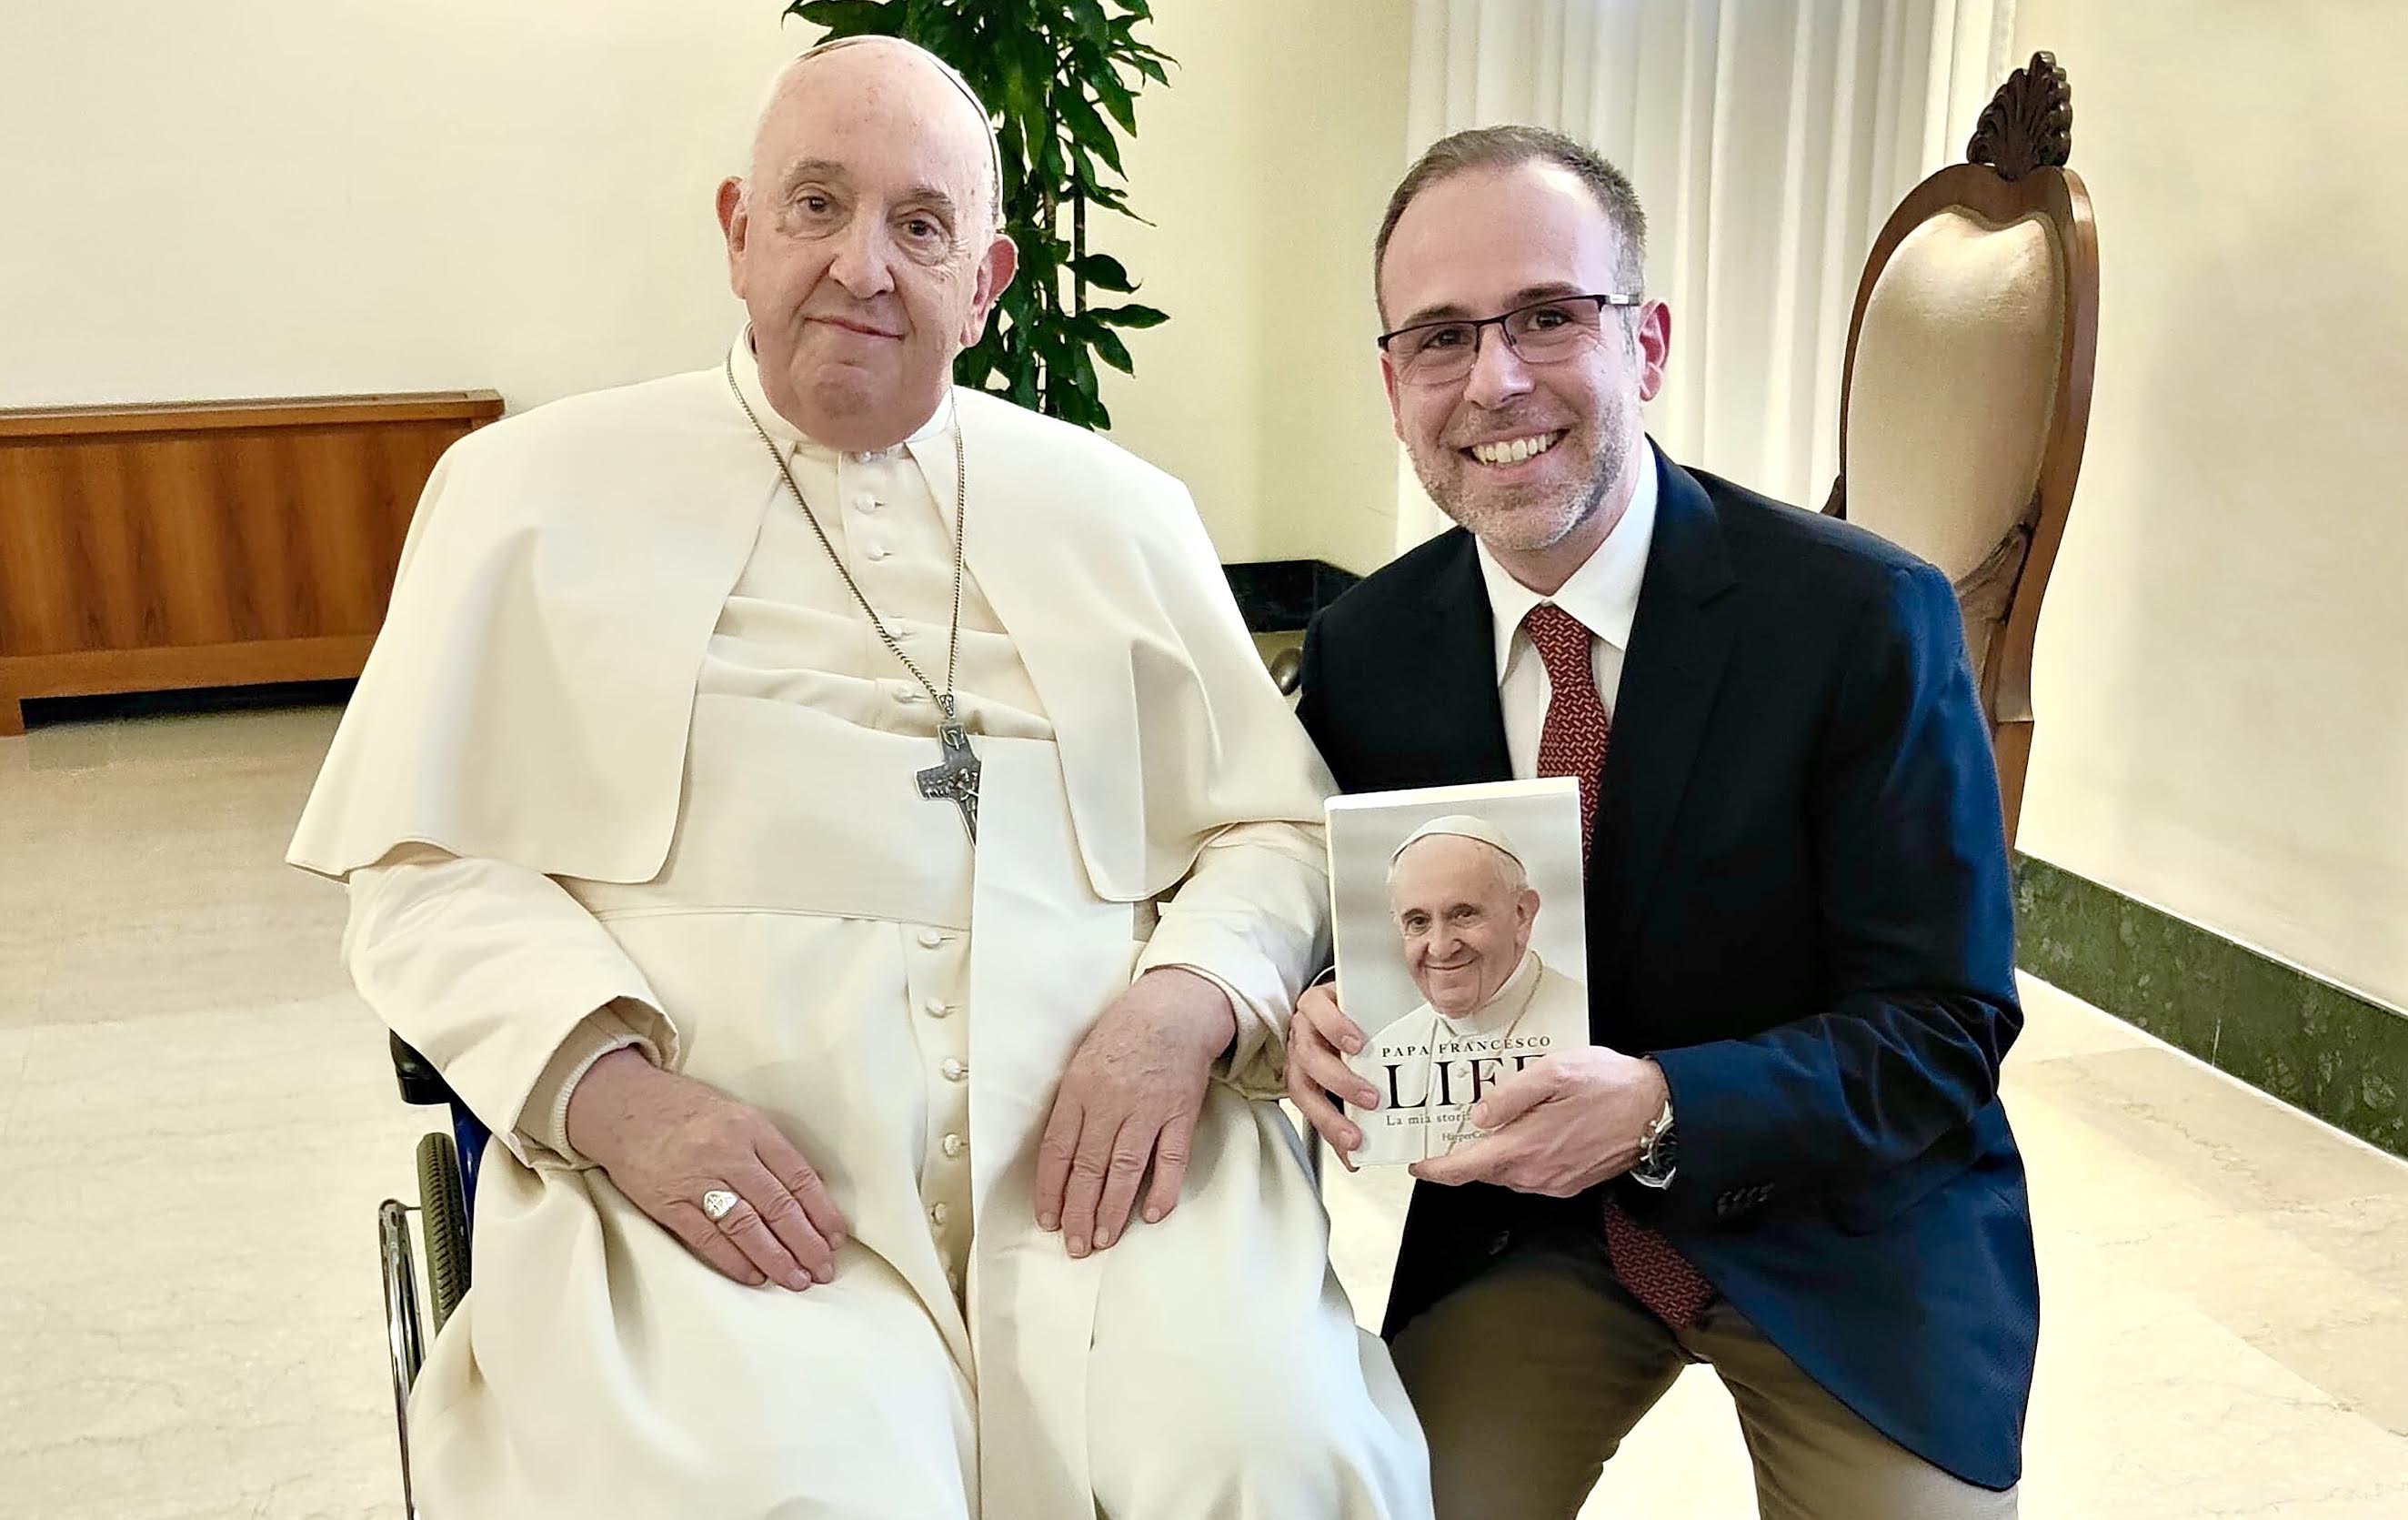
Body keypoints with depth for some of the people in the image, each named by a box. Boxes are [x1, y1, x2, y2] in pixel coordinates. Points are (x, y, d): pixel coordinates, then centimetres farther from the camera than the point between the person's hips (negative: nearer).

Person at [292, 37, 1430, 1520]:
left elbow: (1278, 830, 15)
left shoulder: (1121, 510, 16)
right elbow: (426, 871, 6)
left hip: (1099, 1150, 2)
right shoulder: (536, 491, 10)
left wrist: (1183, 1005, -7)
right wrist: (617, 1094, -12)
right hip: (706, 1169, -1)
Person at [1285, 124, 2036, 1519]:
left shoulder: (1870, 619, -18)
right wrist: (1322, 1024, -21)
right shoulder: (1361, 652, -6)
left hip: (1842, 1220, -1)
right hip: (1523, 1210, 2)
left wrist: (1661, 1109, -32)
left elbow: (1947, 1030, -16)